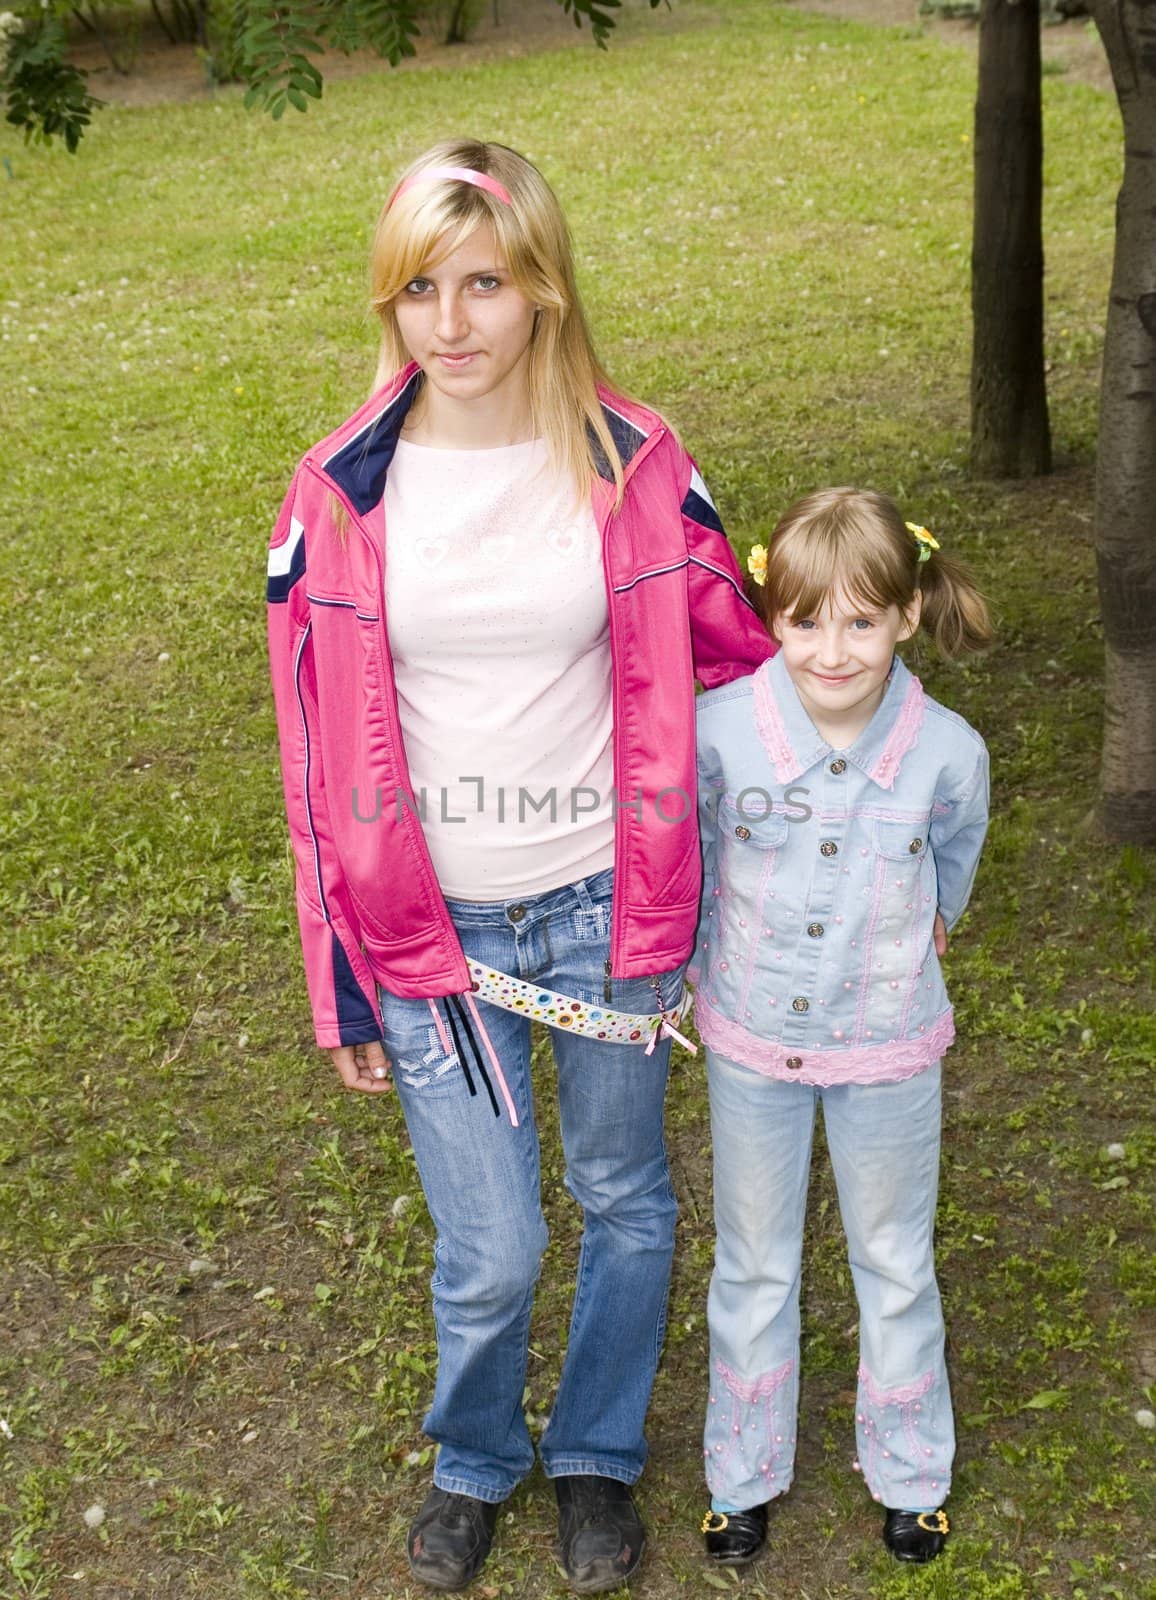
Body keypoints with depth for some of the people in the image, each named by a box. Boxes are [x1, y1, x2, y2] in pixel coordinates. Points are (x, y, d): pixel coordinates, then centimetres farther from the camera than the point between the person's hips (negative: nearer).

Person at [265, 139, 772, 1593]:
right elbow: (324, 752, 0)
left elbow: (727, 658, 6)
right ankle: (472, 1460, 37)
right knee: (490, 1251, 4)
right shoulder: (345, 491, -5)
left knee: (625, 1204, 16)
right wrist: (343, 985, 2)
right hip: (432, 924, -1)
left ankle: (597, 1455, 44)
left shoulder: (633, 465, -6)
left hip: (603, 902, 1)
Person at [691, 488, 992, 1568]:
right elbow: (686, 865, -2)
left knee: (894, 1263, 20)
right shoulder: (719, 729, -21)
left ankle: (908, 1470, 44)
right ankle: (745, 1470, 42)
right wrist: (704, 971, 3)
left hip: (887, 1052, 0)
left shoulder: (948, 754, -19)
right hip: (751, 1043, 0)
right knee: (754, 1267, 19)